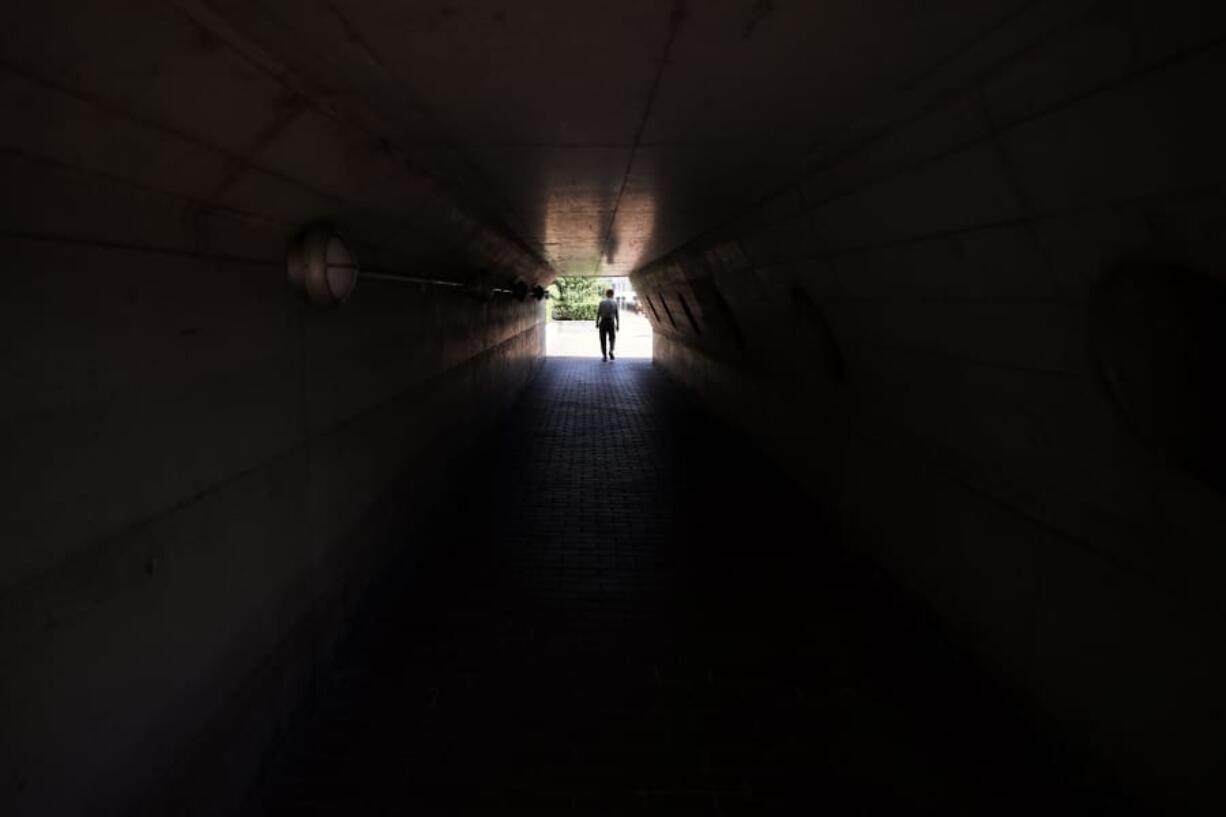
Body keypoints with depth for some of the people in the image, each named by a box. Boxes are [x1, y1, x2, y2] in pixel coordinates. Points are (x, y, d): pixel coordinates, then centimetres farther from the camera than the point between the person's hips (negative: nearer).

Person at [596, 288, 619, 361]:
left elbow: (598, 313, -2)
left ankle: (605, 356, 4)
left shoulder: (602, 302, 2)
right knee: (612, 338, 16)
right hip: (611, 322, 0)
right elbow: (617, 315, -1)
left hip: (603, 322, 0)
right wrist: (618, 325, 3)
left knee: (603, 339, 8)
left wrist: (597, 323, 7)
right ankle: (611, 351, -9)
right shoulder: (614, 302, 1)